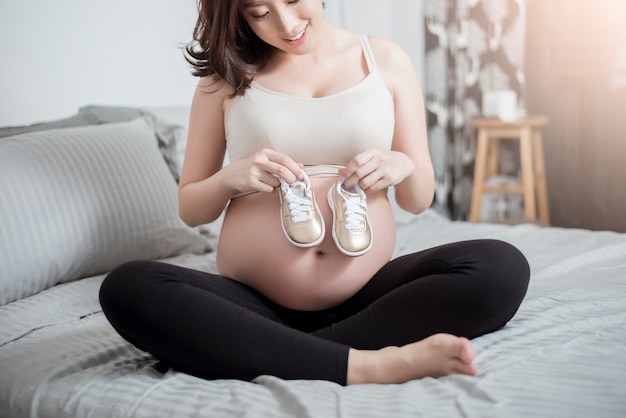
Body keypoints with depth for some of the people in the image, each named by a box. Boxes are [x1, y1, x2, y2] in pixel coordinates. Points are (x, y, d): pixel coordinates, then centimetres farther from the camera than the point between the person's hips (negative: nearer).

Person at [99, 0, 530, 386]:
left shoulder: (386, 61, 8)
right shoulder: (228, 76, 7)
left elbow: (420, 199, 12)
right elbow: (189, 208, 11)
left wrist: (402, 166, -10)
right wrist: (230, 179, -11)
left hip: (366, 296, 1)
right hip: (255, 303, 0)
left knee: (502, 267, -24)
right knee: (127, 288, -28)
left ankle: (284, 354, -24)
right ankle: (363, 364, -31)